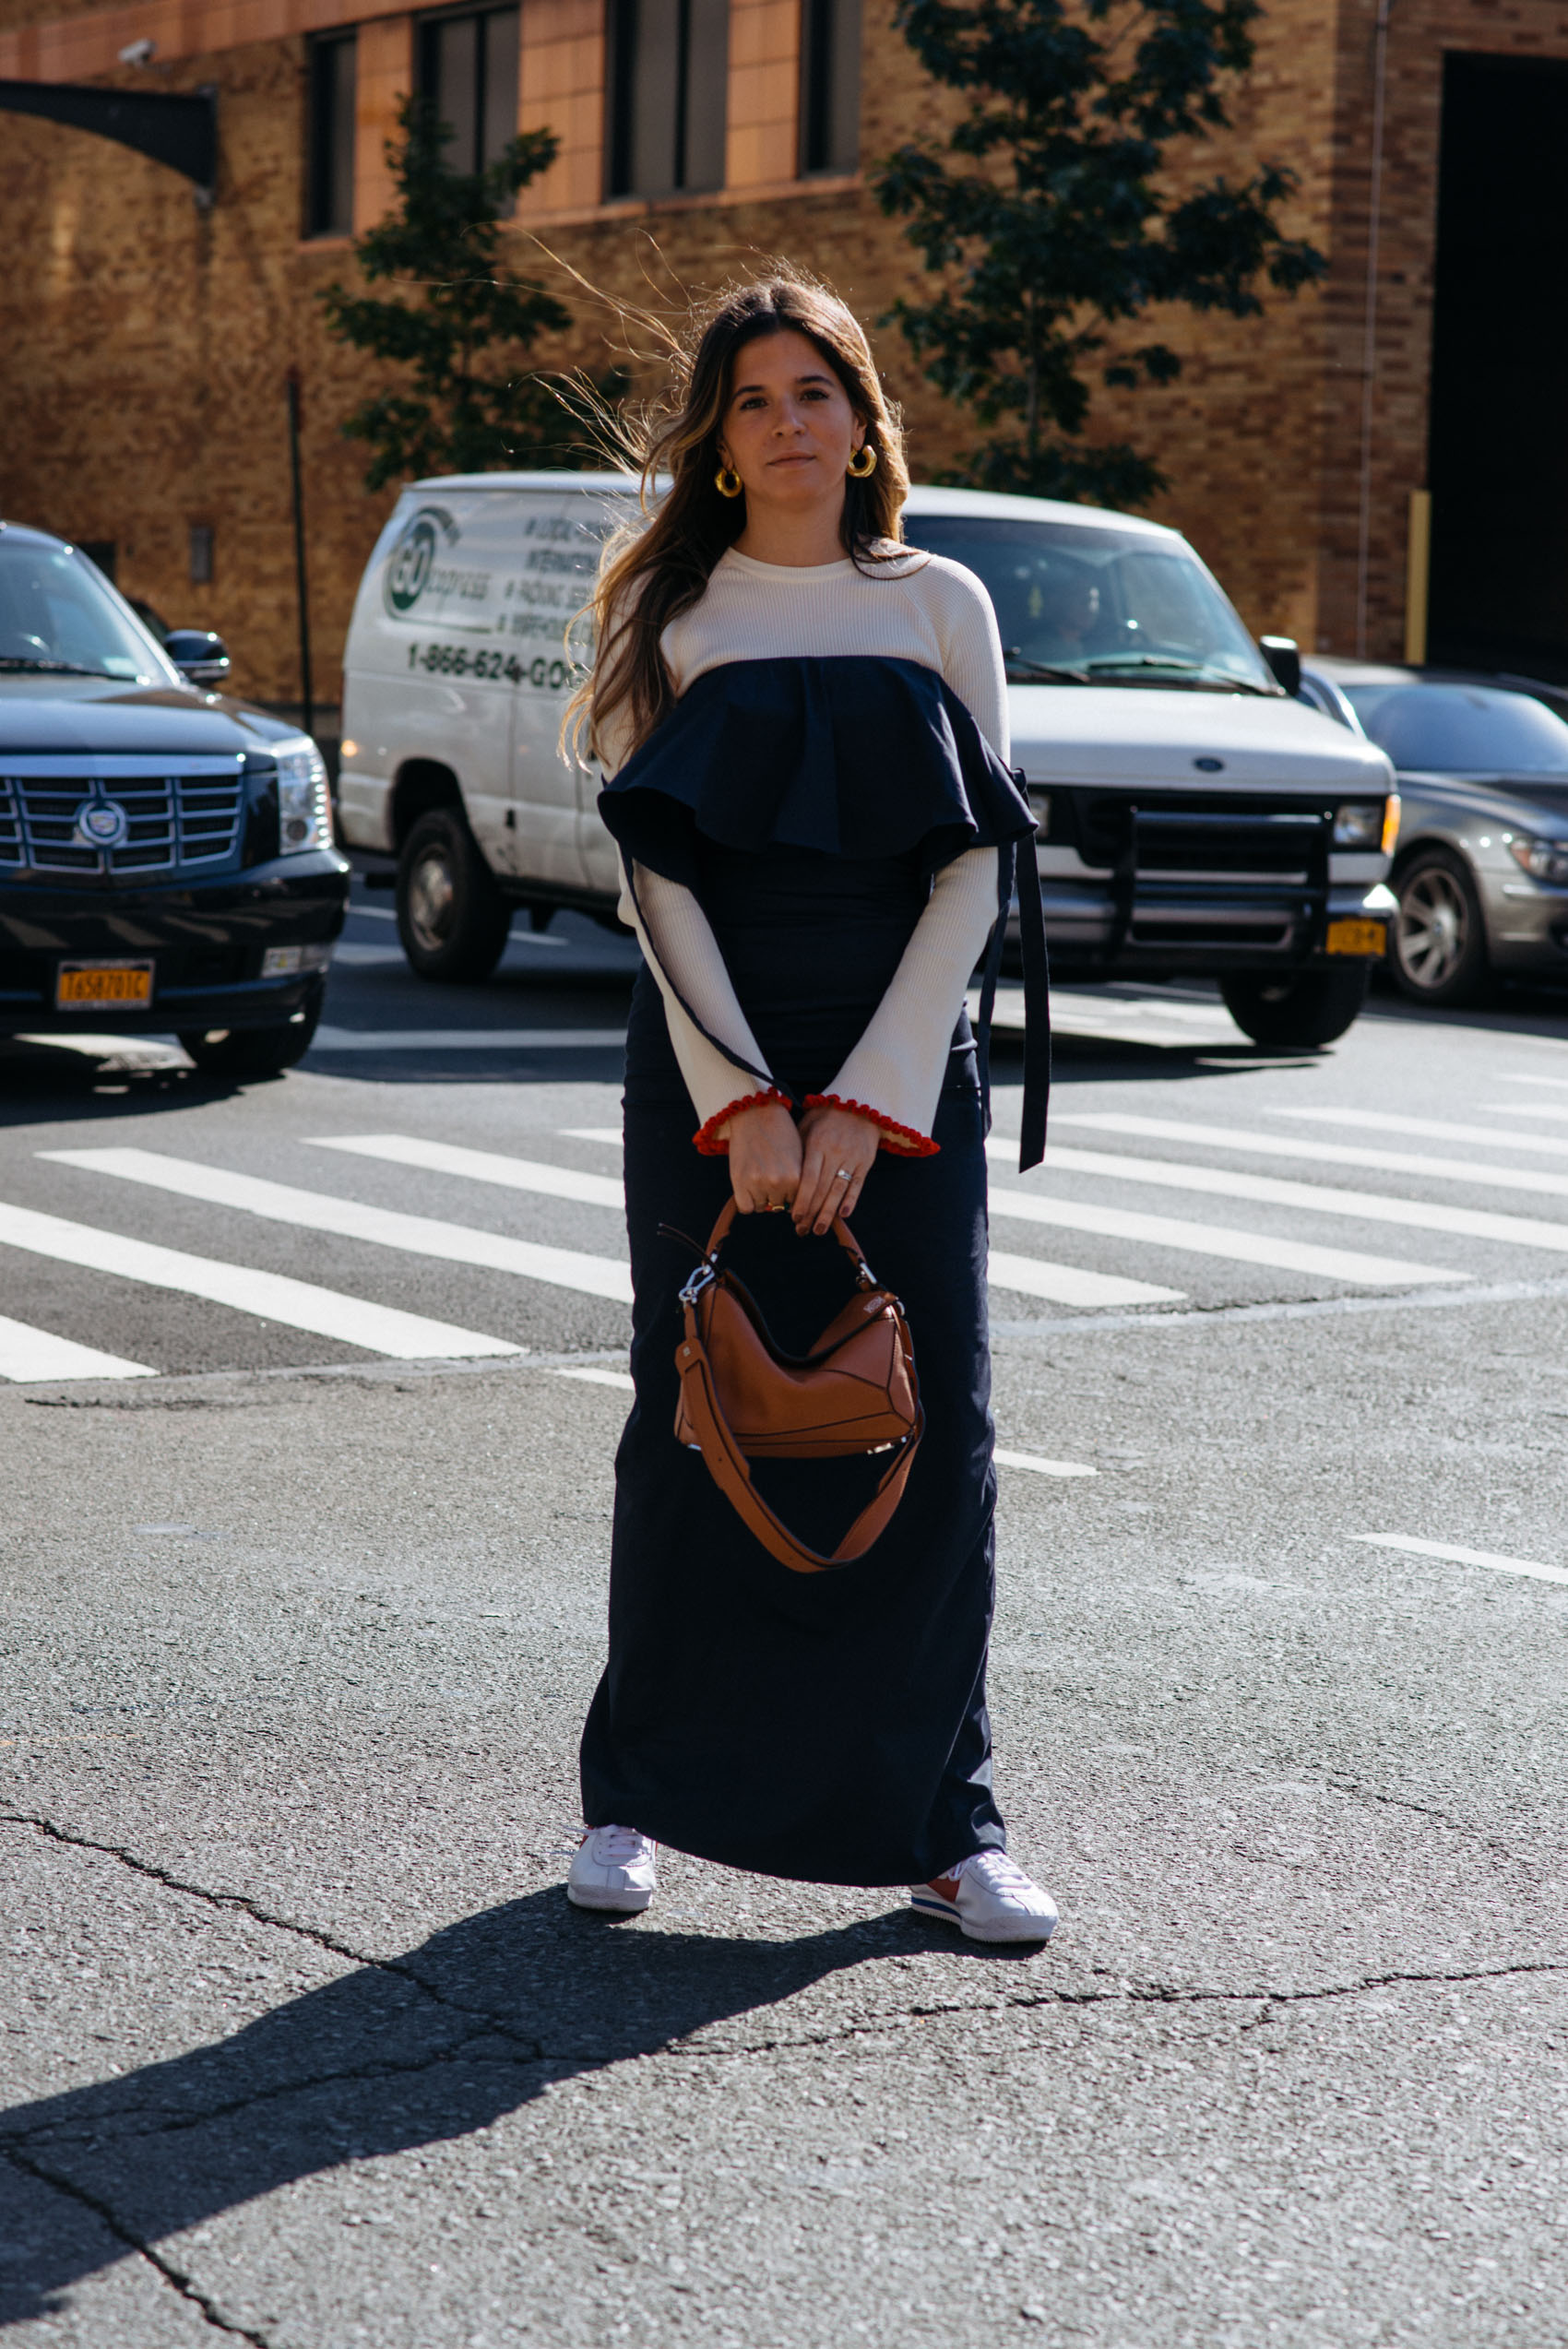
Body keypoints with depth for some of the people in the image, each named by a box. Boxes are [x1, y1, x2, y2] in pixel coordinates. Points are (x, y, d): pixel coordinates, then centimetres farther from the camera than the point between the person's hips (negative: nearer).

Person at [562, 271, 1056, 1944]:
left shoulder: (939, 606, 8)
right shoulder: (668, 614, 5)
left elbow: (972, 869, 2)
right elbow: (658, 870, -2)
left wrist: (867, 1103, -8)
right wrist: (742, 1104, -12)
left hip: (903, 1066, 1)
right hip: (709, 1057, -1)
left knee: (929, 1430, -2)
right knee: (694, 1419, 3)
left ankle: (940, 1821, 6)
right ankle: (634, 1797, 16)